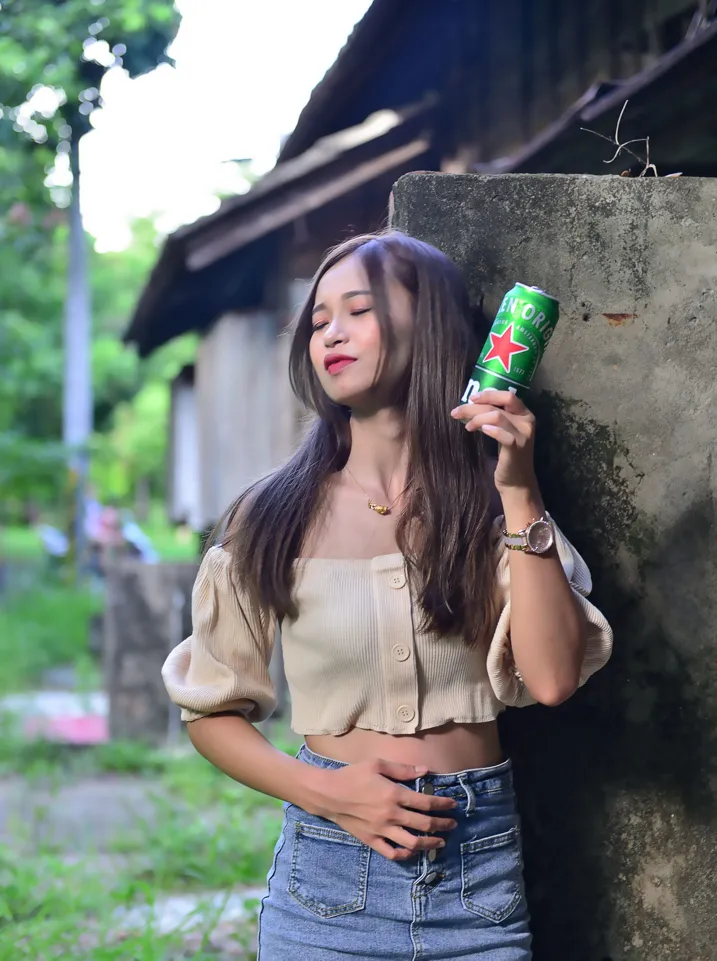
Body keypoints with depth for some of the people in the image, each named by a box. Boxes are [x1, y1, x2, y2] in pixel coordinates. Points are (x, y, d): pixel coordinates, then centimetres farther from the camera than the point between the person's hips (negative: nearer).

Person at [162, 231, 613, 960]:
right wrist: (324, 793, -11)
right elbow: (212, 713, 4)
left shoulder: (491, 506, 2)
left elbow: (552, 678, -11)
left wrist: (520, 495, -13)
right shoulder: (274, 520, 0)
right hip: (329, 871, 0)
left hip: (480, 869, 1)